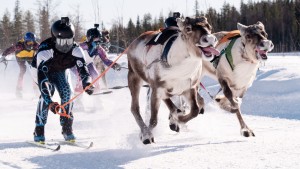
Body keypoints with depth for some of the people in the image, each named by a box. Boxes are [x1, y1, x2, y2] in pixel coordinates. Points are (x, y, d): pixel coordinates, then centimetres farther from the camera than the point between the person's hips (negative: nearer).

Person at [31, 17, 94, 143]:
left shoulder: (75, 50, -28)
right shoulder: (45, 51, -41)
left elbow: (82, 68, -30)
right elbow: (42, 77, -47)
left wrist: (87, 83, -54)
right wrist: (49, 102, -57)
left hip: (61, 71, 3)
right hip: (43, 70, -3)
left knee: (66, 93, -19)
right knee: (47, 91, -27)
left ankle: (67, 128, -5)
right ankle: (39, 130, -19)